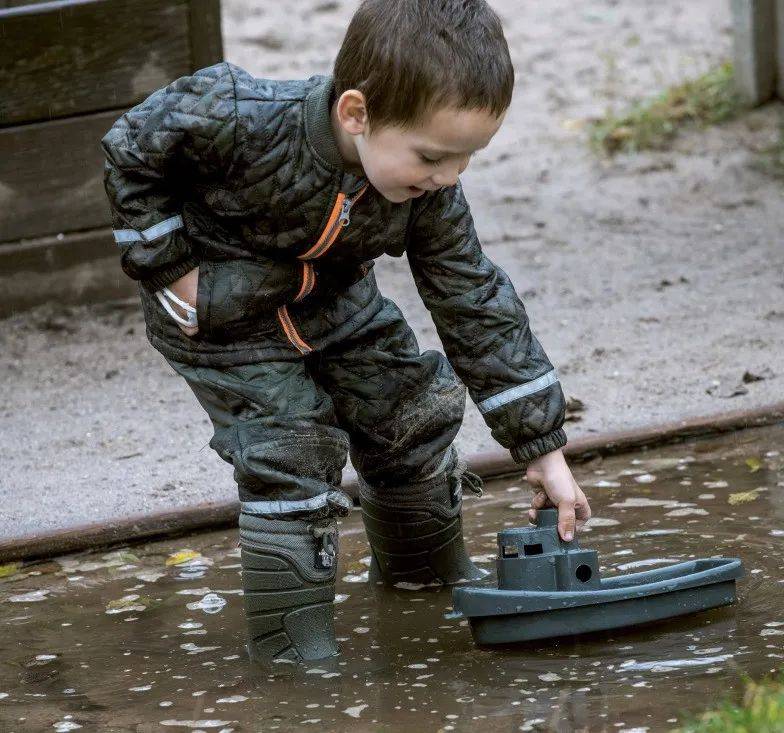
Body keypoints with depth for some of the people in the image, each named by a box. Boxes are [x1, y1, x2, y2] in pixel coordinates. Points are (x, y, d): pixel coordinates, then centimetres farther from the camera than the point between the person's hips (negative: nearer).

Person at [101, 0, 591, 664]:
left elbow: (477, 308, -15)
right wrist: (169, 269, -21)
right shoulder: (240, 120, -40)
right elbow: (132, 152, -22)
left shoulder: (430, 193, -24)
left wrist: (542, 449, -14)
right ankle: (292, 639, 0)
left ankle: (426, 566, 35)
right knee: (290, 453, -13)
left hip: (335, 303, 5)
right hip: (225, 314, -5)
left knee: (410, 409, 9)